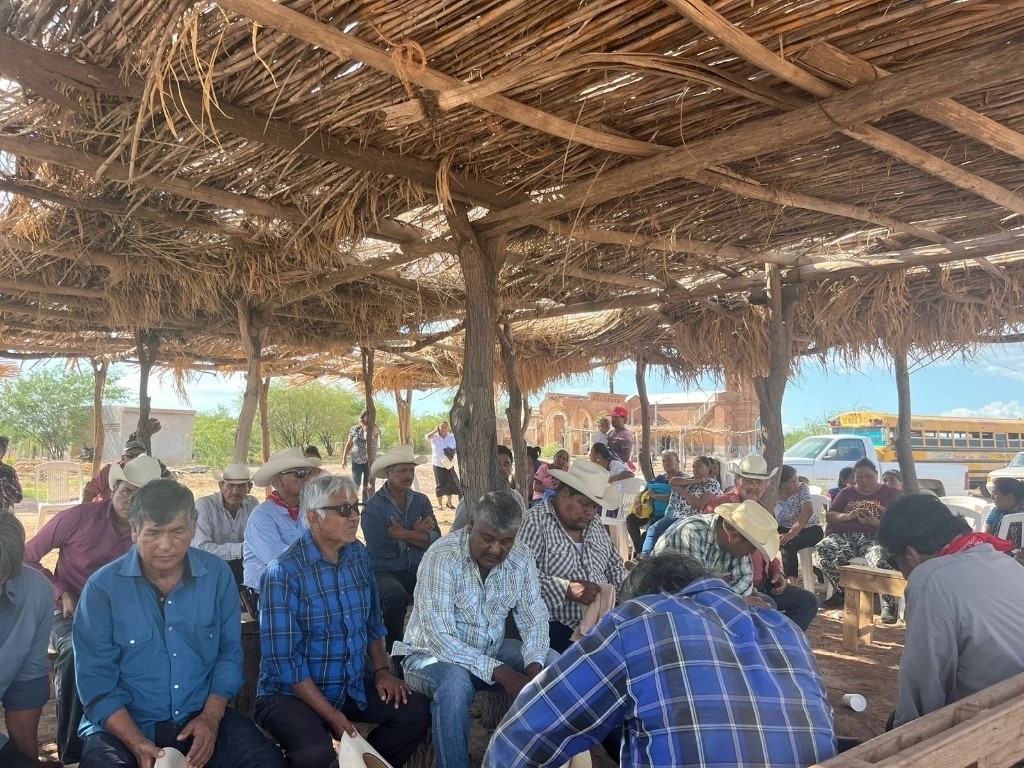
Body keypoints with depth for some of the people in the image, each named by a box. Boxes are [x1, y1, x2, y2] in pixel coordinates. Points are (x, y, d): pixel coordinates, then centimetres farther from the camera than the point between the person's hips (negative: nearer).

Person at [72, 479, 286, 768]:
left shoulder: (218, 574, -2)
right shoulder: (103, 587, -8)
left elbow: (230, 652, 5)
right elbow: (96, 677, -8)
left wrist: (211, 716, -10)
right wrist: (136, 743, -18)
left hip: (202, 718, 2)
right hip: (124, 725, -1)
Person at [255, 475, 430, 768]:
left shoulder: (359, 554, 2)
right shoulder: (285, 572, -20)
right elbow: (283, 658, -20)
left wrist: (382, 670, 2)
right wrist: (330, 714, -19)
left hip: (354, 684, 7)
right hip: (292, 691, -6)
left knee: (416, 710, -6)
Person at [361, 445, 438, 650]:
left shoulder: (421, 501, 9)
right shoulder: (373, 506, -5)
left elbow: (435, 540, -4)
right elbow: (381, 550, -16)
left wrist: (403, 534, -14)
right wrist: (416, 534, -6)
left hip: (418, 570, 4)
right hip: (384, 572, -4)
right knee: (395, 594, -35)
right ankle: (394, 650, -10)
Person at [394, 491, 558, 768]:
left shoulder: (521, 557, -10)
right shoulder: (441, 557, -26)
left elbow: (534, 620, -6)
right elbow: (440, 639, -30)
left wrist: (534, 667, -27)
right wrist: (501, 672, -36)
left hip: (491, 650, 5)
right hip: (432, 654, -5)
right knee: (456, 682, -37)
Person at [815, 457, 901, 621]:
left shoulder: (889, 494, 17)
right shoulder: (846, 493, 25)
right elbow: (829, 516, 15)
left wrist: (877, 522, -12)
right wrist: (847, 516, -5)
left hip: (874, 538, -3)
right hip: (844, 536, 3)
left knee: (880, 558, -40)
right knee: (822, 548, -31)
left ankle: (888, 605, -27)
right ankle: (842, 591, -14)